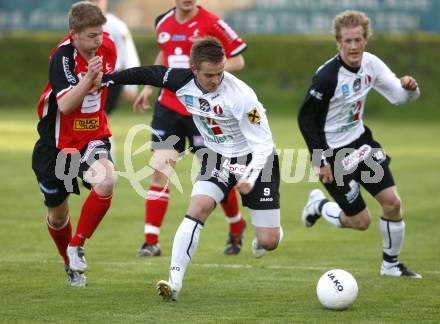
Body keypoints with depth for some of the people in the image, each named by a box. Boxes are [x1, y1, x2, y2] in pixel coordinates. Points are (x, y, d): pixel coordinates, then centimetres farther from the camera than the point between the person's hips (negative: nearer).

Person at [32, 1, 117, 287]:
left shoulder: (108, 47, -6)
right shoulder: (62, 57, -23)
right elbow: (65, 105, -35)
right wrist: (89, 78, -45)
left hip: (93, 138, 3)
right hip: (57, 143, -3)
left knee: (106, 183, -29)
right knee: (58, 216, 11)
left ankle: (77, 246, -8)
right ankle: (70, 264, 42)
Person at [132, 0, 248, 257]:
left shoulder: (211, 24, -10)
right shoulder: (163, 23, 5)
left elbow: (238, 61, -6)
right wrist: (149, 87, 22)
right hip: (169, 107, 4)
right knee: (160, 171, -7)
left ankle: (237, 226, 33)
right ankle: (151, 241, -4)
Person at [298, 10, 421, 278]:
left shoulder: (371, 63, -6)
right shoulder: (328, 76, -25)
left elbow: (398, 96, 4)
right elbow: (306, 118, -19)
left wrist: (409, 88, -20)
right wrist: (320, 161, -20)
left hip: (360, 140, 6)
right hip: (333, 152, -6)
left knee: (392, 201, -2)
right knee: (361, 221, -2)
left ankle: (391, 264, 17)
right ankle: (319, 206, 28)